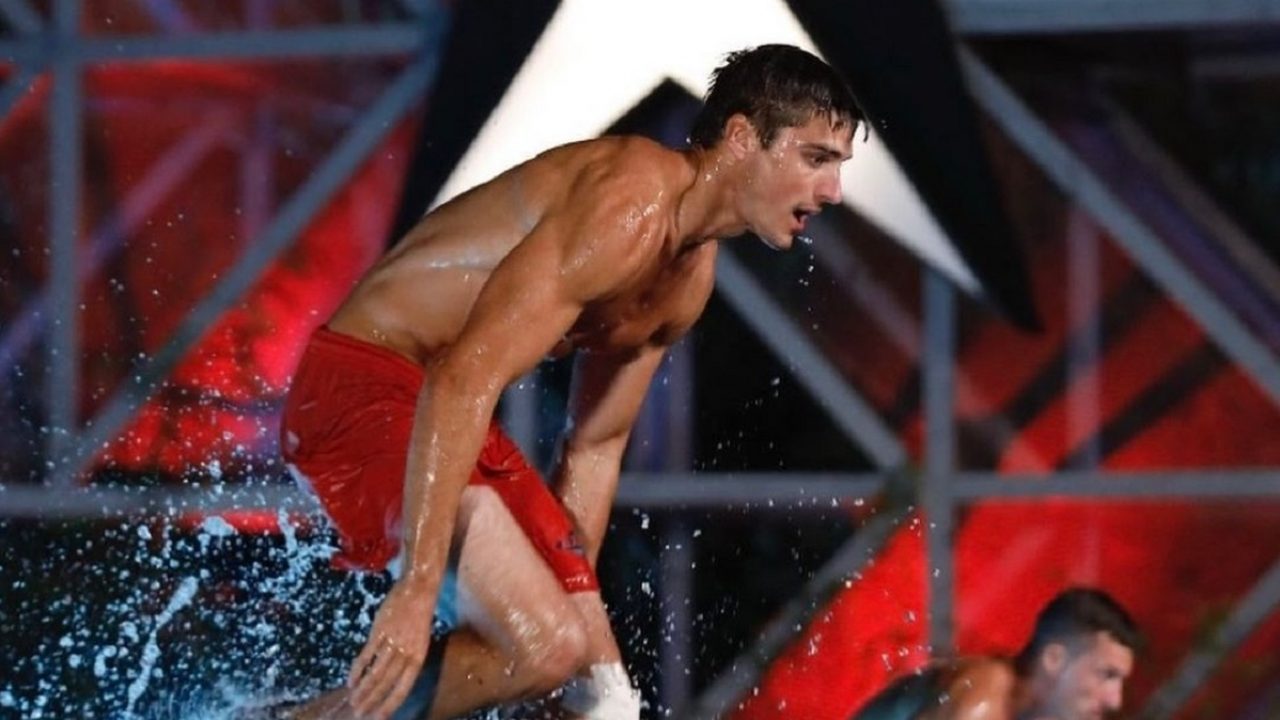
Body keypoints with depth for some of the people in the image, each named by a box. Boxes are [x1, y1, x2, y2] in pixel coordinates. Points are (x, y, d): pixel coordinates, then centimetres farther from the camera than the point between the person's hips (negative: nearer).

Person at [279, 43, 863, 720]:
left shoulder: (691, 276, 9)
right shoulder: (626, 208, -23)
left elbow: (594, 447, 19)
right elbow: (462, 382, -31)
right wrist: (419, 588, -35)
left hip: (456, 420, 10)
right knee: (544, 645, -22)